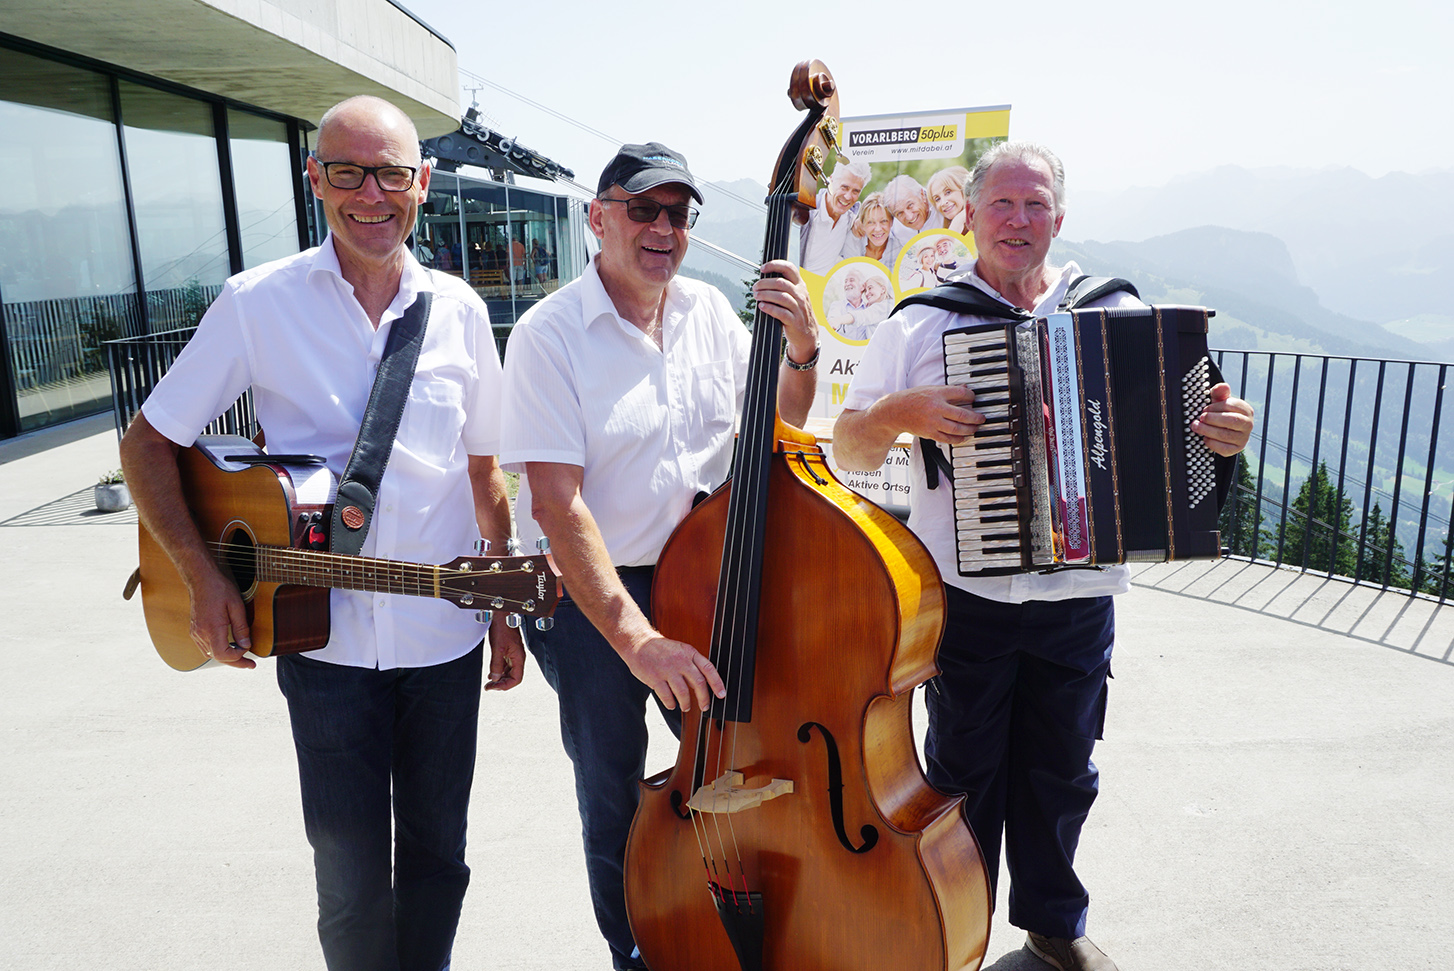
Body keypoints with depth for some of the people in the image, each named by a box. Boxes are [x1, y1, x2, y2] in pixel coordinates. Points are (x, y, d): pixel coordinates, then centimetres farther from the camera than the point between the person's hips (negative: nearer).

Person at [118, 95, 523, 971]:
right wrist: (204, 578, -10)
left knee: (437, 851, 15)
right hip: (322, 638, -2)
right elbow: (148, 443, 1)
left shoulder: (458, 311, 1)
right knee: (352, 872, 8)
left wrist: (507, 610, 8)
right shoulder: (259, 303, -6)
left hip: (446, 637, 2)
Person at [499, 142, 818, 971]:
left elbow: (781, 421, 12)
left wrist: (802, 348, -9)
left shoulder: (709, 312, 2)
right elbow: (558, 505, -22)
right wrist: (634, 638, -28)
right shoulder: (549, 336, -15)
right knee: (617, 809, 12)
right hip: (592, 600, -4)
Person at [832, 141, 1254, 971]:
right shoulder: (922, 324, -3)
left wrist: (1225, 432, -11)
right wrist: (901, 412, -22)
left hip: (1079, 602, 2)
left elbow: (1171, 423, 10)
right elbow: (849, 450, -3)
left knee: (1061, 772, 18)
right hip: (964, 598, -2)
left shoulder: (1117, 313, 3)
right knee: (965, 771, 13)